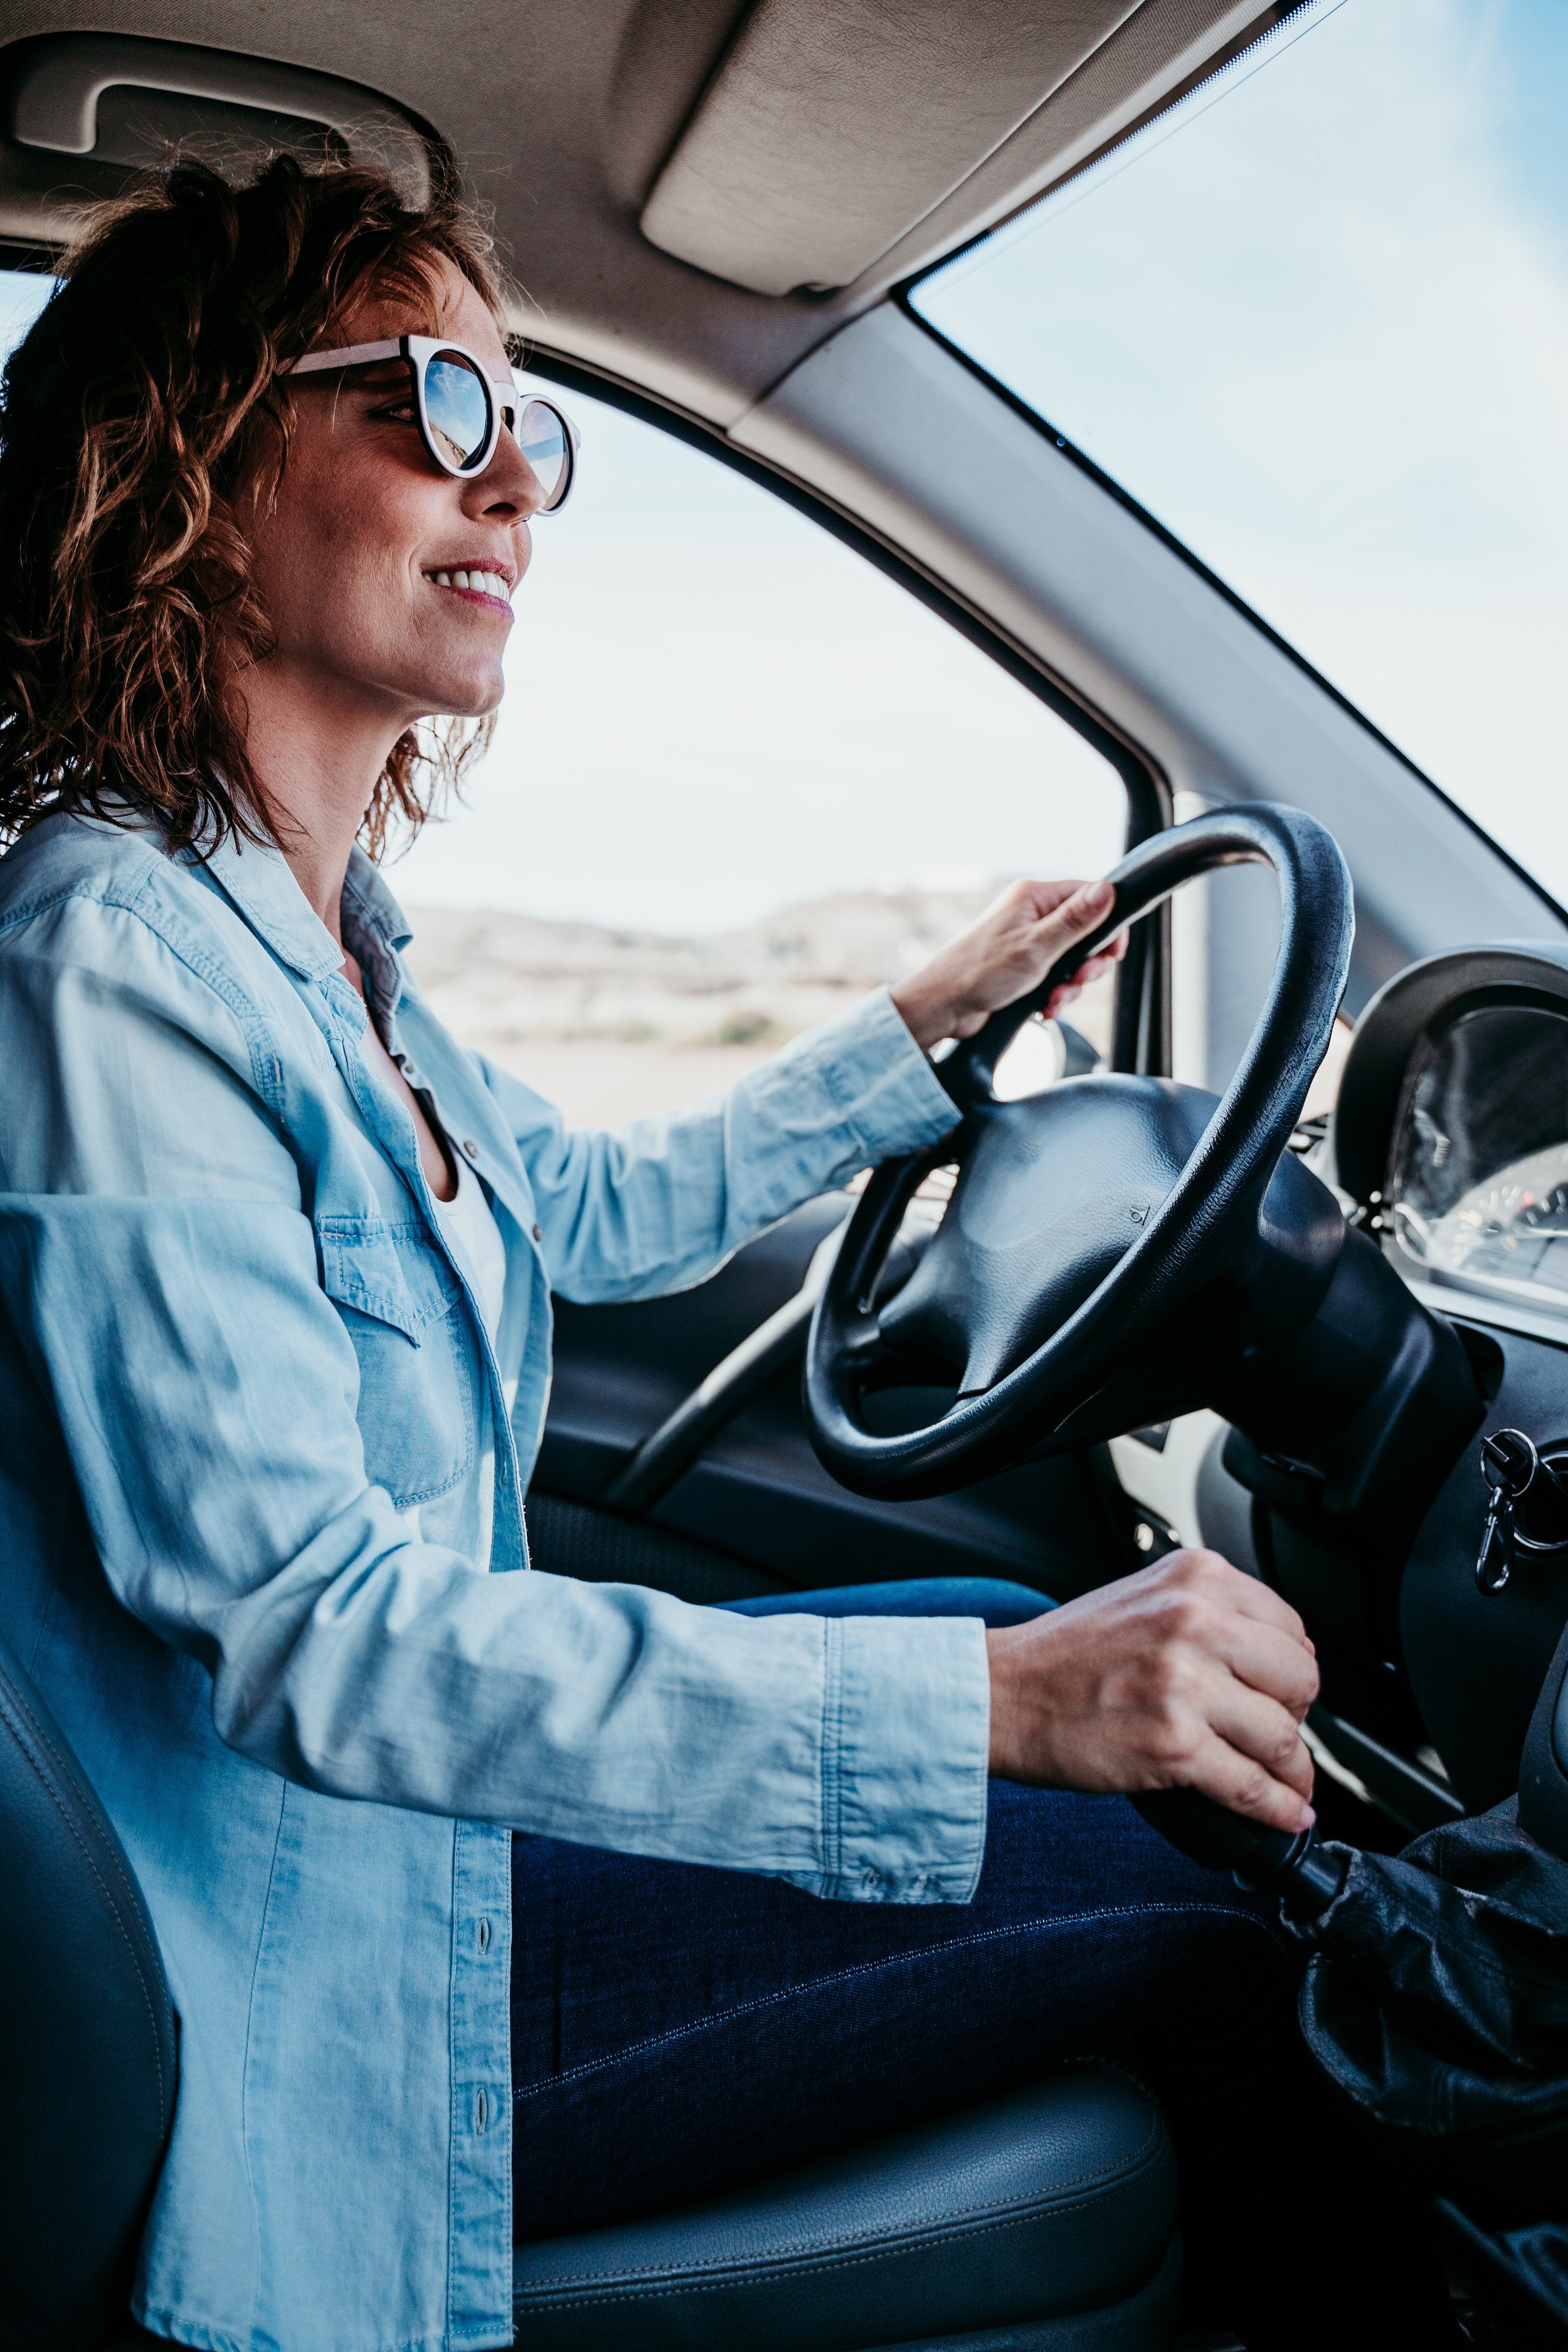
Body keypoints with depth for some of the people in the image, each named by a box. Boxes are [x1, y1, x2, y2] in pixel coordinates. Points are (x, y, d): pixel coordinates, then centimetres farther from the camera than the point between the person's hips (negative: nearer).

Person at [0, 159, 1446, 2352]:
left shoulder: (317, 945, 5)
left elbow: (600, 1209, 22)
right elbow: (312, 1635, -30)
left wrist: (932, 1018, 24)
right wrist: (1003, 1706, -35)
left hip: (423, 1771, 9)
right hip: (315, 1984, -9)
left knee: (1017, 1637, 13)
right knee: (1199, 1941, -7)